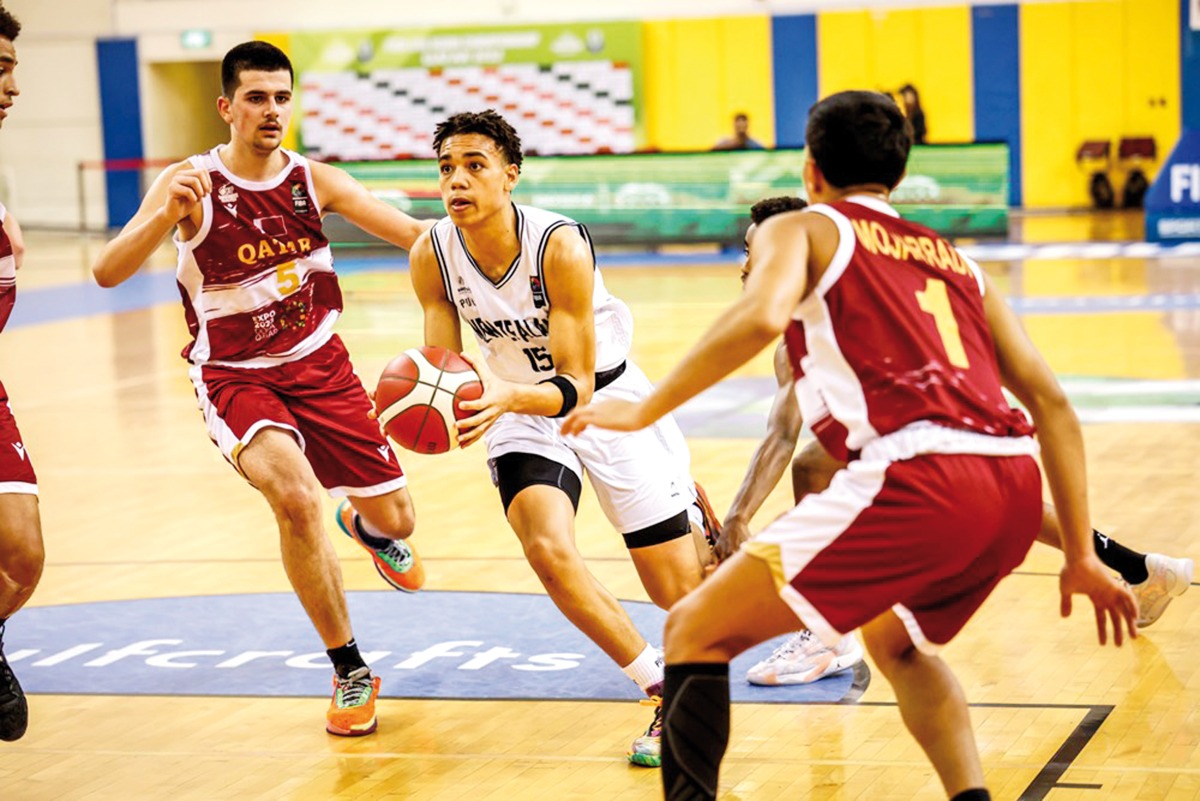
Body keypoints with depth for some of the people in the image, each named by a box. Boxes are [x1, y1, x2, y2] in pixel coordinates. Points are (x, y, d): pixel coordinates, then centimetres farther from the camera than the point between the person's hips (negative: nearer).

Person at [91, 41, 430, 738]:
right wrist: (166, 215, -44)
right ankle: (351, 673, -14)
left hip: (319, 365, 4)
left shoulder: (315, 181, -5)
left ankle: (367, 529, 51)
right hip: (235, 376, -4)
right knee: (296, 496, -31)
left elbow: (415, 234, -6)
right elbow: (108, 273, -26)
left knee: (395, 520, 8)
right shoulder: (191, 183, -15)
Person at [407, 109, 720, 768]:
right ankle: (665, 690, -7)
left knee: (681, 591, 1)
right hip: (522, 408, 3)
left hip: (608, 398, -3)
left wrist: (506, 395, -47)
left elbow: (576, 386, -27)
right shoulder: (432, 256, -15)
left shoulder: (560, 246, -28)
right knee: (549, 551, -26)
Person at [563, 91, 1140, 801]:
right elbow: (1052, 404, 21)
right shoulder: (953, 259, 29)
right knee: (897, 641, 34)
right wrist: (1081, 557, 23)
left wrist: (645, 410, -2)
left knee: (696, 631, 6)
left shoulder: (801, 229, 15)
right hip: (1017, 486, 6)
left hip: (917, 478, -6)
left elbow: (762, 316, -10)